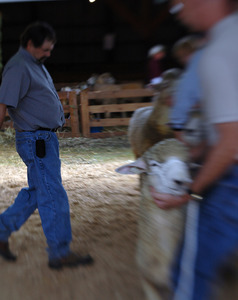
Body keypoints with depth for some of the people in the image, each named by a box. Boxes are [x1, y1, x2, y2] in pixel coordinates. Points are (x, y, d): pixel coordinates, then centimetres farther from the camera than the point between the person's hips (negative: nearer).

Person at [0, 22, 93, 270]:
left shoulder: (35, 64, 16)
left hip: (46, 139, 10)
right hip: (35, 141, -10)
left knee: (36, 192, 17)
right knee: (53, 196, -4)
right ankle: (59, 254, 6)